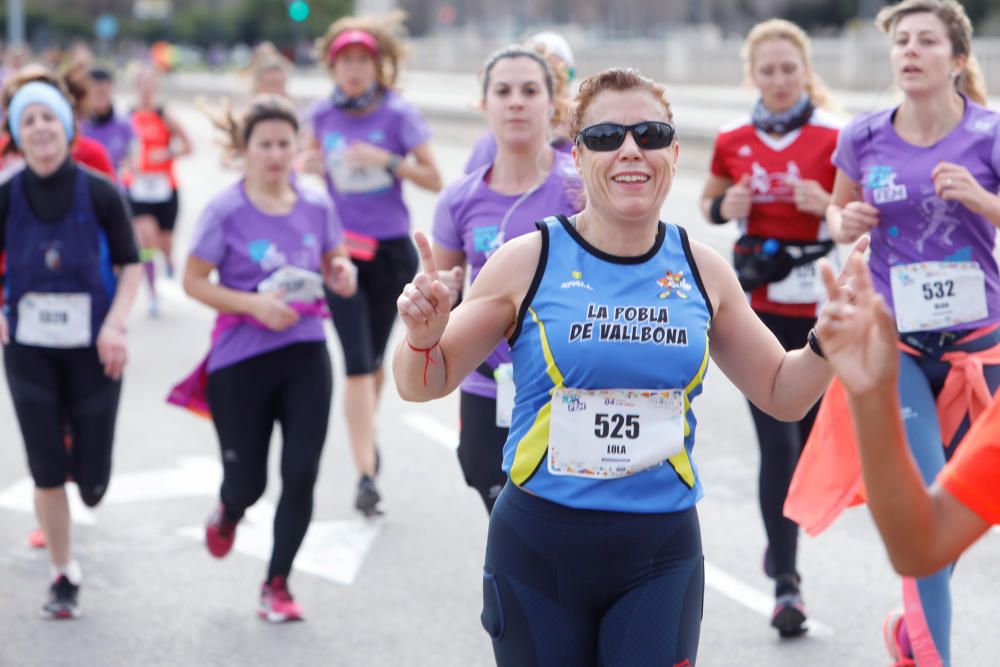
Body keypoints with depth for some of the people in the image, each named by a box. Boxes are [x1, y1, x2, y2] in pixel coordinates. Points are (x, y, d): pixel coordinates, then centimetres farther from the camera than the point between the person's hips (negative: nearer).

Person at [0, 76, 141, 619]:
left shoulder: (100, 194, -8)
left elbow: (130, 266, -1)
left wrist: (115, 324, -14)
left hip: (92, 350, 0)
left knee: (92, 482, 2)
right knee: (47, 473, 0)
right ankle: (63, 577, 18)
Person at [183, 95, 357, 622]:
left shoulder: (316, 206, 3)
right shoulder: (226, 211, -9)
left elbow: (335, 264, 16)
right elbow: (194, 281, -6)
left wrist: (342, 275, -9)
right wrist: (255, 305, -19)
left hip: (306, 357, 3)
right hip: (240, 361, -3)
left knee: (301, 475, -4)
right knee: (247, 481, 5)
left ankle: (277, 586, 14)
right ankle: (227, 514, 45)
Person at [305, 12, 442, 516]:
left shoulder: (398, 113, -7)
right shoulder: (322, 115, 1)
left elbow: (434, 179, -6)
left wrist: (387, 160, -20)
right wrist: (310, 167, -6)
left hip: (390, 251, 0)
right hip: (341, 248, 0)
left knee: (375, 358, 14)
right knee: (357, 362, -9)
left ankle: (367, 437, 41)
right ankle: (366, 474, -11)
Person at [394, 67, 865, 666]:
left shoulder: (702, 271, 3)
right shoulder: (529, 262, -5)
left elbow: (782, 394, 14)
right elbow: (424, 386, 2)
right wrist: (422, 337, -19)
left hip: (661, 554, 1)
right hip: (538, 548, -1)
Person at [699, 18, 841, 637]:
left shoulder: (832, 139, -4)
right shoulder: (734, 141, 4)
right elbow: (710, 202, 20)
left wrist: (829, 205, -19)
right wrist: (724, 207, -3)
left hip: (819, 306, 0)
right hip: (758, 306, 0)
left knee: (809, 436, 9)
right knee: (777, 441, -6)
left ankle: (784, 537, 37)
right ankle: (786, 582, -1)